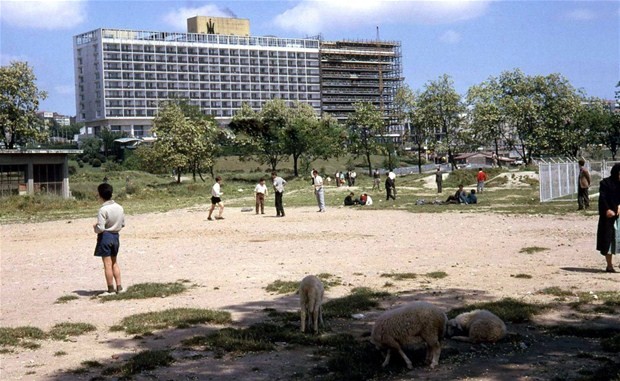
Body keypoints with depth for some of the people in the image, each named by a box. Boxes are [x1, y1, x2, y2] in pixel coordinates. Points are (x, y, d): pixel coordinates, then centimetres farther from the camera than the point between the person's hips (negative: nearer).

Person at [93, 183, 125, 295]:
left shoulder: (103, 210, -19)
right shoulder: (119, 208, 2)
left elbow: (100, 228, -21)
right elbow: (122, 224, 9)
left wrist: (95, 227, -1)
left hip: (105, 236, -6)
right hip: (116, 236, 6)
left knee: (107, 264, 2)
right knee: (114, 262, 18)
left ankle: (111, 289, 7)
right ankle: (119, 286, 16)